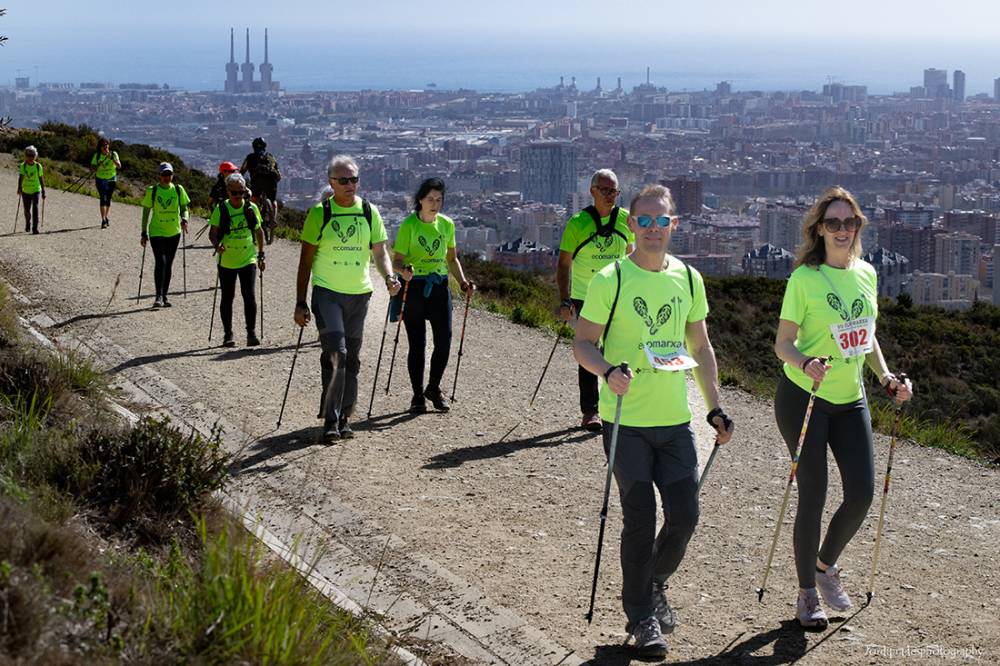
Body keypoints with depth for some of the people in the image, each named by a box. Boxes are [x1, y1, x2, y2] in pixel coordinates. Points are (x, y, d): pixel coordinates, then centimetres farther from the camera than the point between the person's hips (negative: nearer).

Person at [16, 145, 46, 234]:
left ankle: (35, 228, -14)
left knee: (35, 208, -17)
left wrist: (43, 191, 6)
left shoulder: (38, 166, -4)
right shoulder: (23, 166, -5)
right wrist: (19, 188, -24)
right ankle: (27, 224, 40)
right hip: (25, 191, 1)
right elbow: (20, 177, -12)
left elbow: (41, 179, 4)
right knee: (27, 210, 11)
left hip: (36, 190, -1)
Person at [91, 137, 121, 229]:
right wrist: (98, 165, -24)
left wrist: (112, 159, -29)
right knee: (103, 199, -14)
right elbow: (93, 168, -4)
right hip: (100, 179, -2)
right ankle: (103, 221, -20)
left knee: (108, 199, 13)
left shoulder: (113, 154, -4)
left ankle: (106, 217, 34)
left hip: (111, 179, 2)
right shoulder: (97, 155, -4)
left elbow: (119, 166, -15)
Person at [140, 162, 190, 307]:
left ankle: (164, 297, 21)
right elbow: (146, 212, 2)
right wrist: (144, 233, 1)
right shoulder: (152, 191, -4)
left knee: (168, 265, 10)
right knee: (160, 262, -18)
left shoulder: (178, 190, 2)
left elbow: (184, 208, 10)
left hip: (174, 233, 3)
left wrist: (184, 220, -12)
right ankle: (159, 296, -16)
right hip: (156, 232, -3)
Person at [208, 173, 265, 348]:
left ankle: (251, 333, -5)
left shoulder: (251, 208, 1)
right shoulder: (221, 210, -5)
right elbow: (213, 233, -7)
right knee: (227, 298, 8)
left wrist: (261, 255, 12)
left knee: (249, 295, -12)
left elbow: (259, 231, 13)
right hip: (226, 261, 0)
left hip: (248, 260, 0)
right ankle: (228, 334, 19)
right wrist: (216, 245, -28)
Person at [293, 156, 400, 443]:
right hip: (327, 292, -4)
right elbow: (306, 259, 2)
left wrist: (389, 277, -14)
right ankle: (331, 421, -14)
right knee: (335, 353, -18)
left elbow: (380, 251, 7)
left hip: (359, 293, 4)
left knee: (352, 358, 10)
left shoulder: (369, 212, 6)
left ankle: (344, 418, 23)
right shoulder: (319, 213, -2)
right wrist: (301, 302, -1)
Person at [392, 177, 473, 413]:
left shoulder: (447, 224, 7)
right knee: (417, 343, 0)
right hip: (414, 287, -4)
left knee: (444, 341, -1)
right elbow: (397, 260, -7)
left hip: (440, 286, 4)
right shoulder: (409, 225, -7)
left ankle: (434, 389, 20)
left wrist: (462, 281, 4)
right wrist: (404, 270, -29)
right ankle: (418, 396, 11)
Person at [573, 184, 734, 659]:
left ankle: (654, 587, 31)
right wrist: (608, 372, -27)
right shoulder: (611, 280, -8)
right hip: (626, 421, -4)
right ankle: (641, 616, 13)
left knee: (684, 516, 3)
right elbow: (583, 343, -6)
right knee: (640, 520, -4)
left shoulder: (689, 278, 7)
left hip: (675, 420, 4)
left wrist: (715, 408, 13)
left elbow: (700, 347, 16)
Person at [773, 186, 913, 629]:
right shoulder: (805, 278, -11)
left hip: (850, 398, 5)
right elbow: (782, 343, -10)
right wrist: (805, 364, -30)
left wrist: (887, 378, 2)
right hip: (803, 398, -5)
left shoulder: (865, 274, 6)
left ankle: (825, 564, 27)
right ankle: (807, 593, 15)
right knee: (813, 496, -1)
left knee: (862, 494, 0)